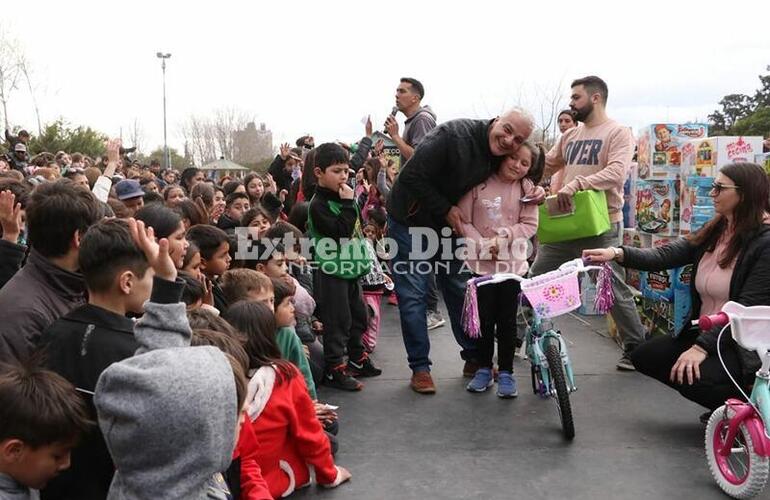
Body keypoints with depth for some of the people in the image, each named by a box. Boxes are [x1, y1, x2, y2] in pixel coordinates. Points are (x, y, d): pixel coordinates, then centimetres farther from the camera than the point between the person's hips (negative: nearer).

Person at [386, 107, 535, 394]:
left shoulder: (502, 159, -6)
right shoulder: (454, 135, -28)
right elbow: (412, 177, -28)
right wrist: (445, 210, -21)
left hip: (449, 224, 6)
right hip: (410, 221, -6)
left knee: (460, 291, 10)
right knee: (413, 295, -4)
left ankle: (474, 358, 22)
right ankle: (419, 368, 6)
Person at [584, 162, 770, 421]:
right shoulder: (712, 233, 6)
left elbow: (749, 309, -21)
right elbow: (664, 256, -6)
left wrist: (702, 347, -27)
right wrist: (618, 253, -22)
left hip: (742, 344, -8)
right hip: (703, 332, 8)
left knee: (691, 378, -30)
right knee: (643, 356, 3)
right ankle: (721, 401, 13)